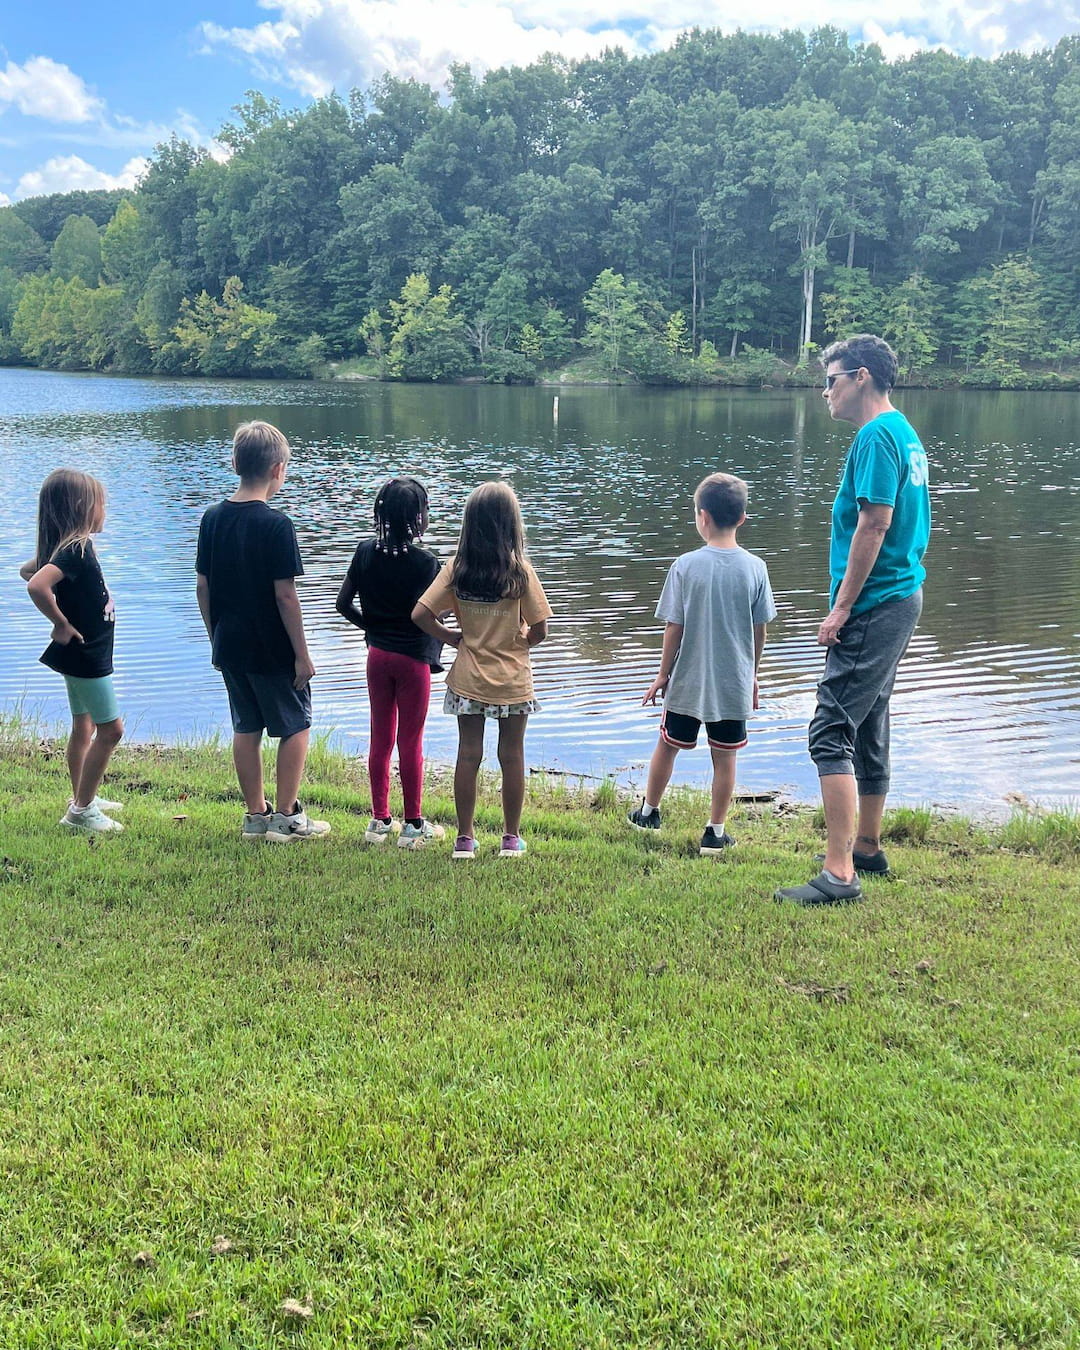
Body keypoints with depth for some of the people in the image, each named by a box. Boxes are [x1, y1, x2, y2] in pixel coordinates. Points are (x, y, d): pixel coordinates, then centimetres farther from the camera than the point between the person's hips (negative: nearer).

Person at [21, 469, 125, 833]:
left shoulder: (66, 547, 6)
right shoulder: (77, 549, -23)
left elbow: (27, 570, 22)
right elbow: (36, 585, -38)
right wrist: (61, 623, -24)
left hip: (80, 653, 10)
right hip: (86, 654, -10)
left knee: (84, 727, 19)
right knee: (111, 729, -3)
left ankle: (82, 800, 32)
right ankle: (81, 810, 3)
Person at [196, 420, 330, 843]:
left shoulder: (213, 518, 1)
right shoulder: (275, 524, -17)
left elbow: (202, 587, 6)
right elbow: (285, 594, -18)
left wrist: (217, 638, 16)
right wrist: (302, 654, -11)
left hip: (230, 647, 6)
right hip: (273, 650, -6)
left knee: (245, 728, 15)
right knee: (295, 727, 9)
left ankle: (256, 815, 21)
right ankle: (287, 817, 11)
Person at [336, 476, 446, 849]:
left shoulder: (366, 552, -1)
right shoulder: (424, 562, -15)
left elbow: (343, 603, 3)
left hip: (377, 654, 4)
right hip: (414, 657, -4)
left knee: (380, 738, 12)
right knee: (410, 742, 3)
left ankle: (379, 820, 18)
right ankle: (413, 825, 12)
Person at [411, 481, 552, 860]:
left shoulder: (457, 568, -6)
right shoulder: (519, 570, -14)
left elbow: (420, 614, -10)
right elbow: (539, 630, -12)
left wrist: (452, 637, 3)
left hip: (468, 679, 2)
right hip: (512, 682, -2)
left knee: (468, 754, 9)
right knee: (512, 756, 9)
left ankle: (465, 839, 15)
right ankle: (511, 838, 18)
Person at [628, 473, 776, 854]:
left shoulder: (686, 566, -11)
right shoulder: (754, 568, -6)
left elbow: (674, 628, -7)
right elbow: (759, 630, 1)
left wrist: (663, 673, 6)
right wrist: (752, 674, 15)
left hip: (688, 681, -1)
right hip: (735, 684, 1)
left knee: (668, 746, 18)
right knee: (724, 757, 9)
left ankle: (648, 812, 34)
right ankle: (715, 833, 15)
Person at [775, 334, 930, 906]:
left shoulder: (876, 435, -14)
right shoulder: (904, 432, 17)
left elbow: (875, 523, -21)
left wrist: (841, 607, -18)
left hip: (875, 605, -11)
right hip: (901, 598, 11)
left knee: (831, 733, -13)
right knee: (868, 726, 19)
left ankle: (839, 874, -16)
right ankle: (866, 848, 31)